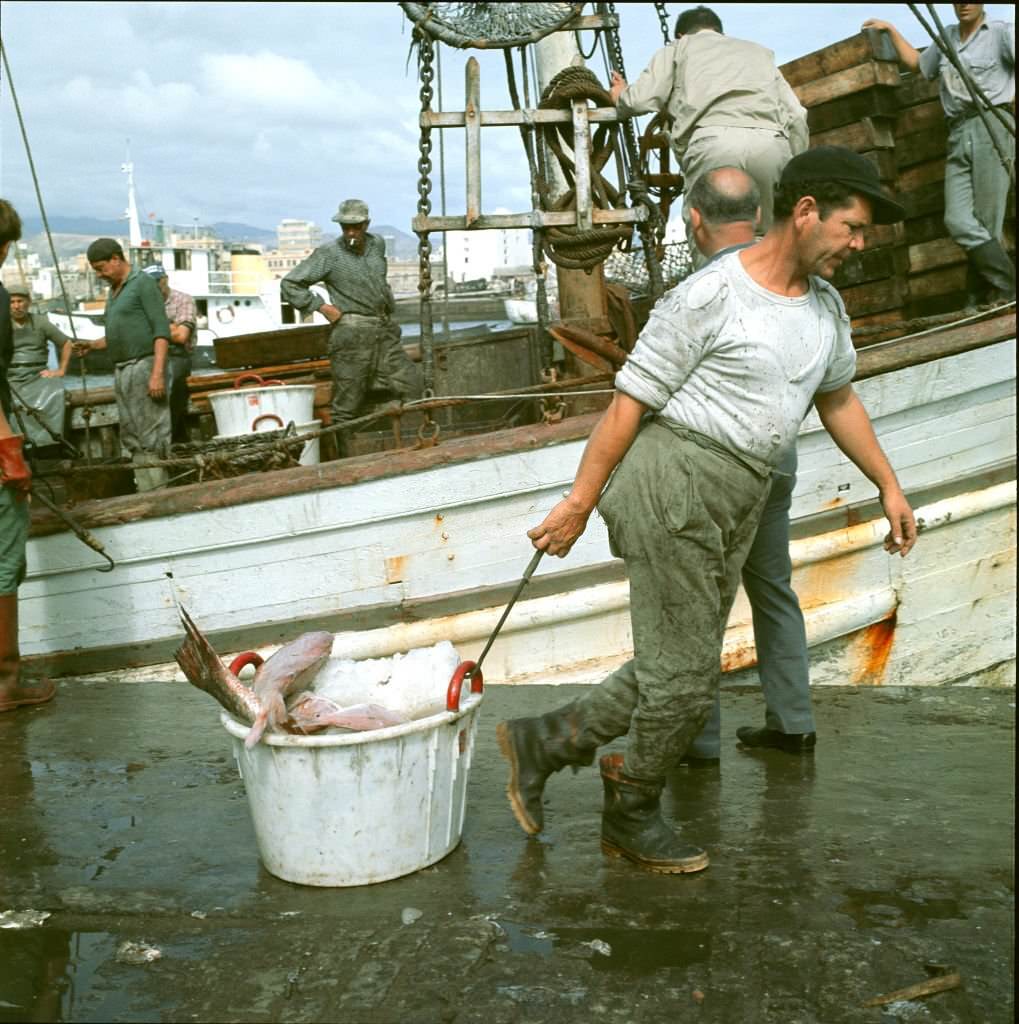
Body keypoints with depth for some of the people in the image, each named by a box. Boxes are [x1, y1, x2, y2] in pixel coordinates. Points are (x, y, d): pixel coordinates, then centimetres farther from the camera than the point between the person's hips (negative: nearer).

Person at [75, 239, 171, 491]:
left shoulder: (143, 283, -5)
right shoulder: (114, 292, 20)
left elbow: (161, 330, -13)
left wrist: (157, 373, -21)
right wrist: (93, 344, 12)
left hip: (143, 366, -9)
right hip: (121, 370, 9)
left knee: (151, 436, -10)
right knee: (132, 438, 7)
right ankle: (145, 492, 10)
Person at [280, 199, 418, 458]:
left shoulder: (377, 244, 10)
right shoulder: (328, 254, -6)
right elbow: (290, 284, -5)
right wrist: (323, 308, -8)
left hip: (384, 330, 6)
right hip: (351, 333, -6)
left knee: (405, 382, 0)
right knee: (346, 403, -4)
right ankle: (345, 460, 1)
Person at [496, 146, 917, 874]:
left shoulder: (826, 306, 12)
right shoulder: (710, 295, -13)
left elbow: (839, 398, 26)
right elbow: (629, 401, -12)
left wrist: (889, 486, 25)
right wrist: (580, 502, -12)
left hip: (741, 500, 8)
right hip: (676, 479, -8)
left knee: (678, 667, 11)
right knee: (686, 673, 0)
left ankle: (541, 743, 26)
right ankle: (632, 817, 23)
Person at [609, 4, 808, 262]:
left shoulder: (679, 47, 28)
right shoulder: (758, 51, 38)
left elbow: (642, 100, 13)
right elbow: (797, 117, 25)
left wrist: (620, 96, 35)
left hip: (714, 140, -3)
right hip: (772, 141, 3)